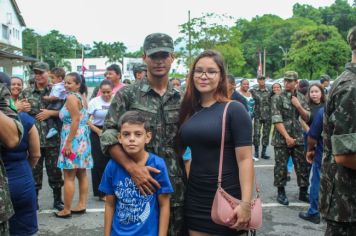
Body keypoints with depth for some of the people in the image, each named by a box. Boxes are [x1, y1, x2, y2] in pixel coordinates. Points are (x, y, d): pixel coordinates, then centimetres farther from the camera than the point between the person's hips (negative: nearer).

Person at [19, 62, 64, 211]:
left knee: (55, 170, 7)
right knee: (34, 170, 10)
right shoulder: (26, 92, 7)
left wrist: (50, 112, -15)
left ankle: (57, 199, 22)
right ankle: (34, 199, 24)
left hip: (53, 139, -2)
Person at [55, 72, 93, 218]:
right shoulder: (80, 97, 14)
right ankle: (82, 205, 20)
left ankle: (66, 210, 5)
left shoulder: (71, 97, -12)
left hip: (74, 139, -10)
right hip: (82, 139, 10)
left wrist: (68, 142, -21)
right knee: (81, 174, 13)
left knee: (69, 177, -3)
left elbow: (76, 120, -20)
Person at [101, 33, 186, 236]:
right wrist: (132, 167, -20)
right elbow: (108, 136, -9)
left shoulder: (181, 99, 8)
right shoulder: (127, 95, -3)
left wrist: (189, 177, 5)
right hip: (138, 185, -3)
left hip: (176, 188, 3)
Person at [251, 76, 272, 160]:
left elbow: (272, 103, 6)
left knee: (266, 134, 5)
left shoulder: (269, 92, 7)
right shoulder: (254, 91, 5)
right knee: (256, 134, -4)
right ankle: (256, 152, 7)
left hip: (267, 116, 1)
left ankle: (263, 153, 14)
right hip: (257, 116, -1)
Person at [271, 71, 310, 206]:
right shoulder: (277, 98, -6)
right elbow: (277, 120, -12)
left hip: (298, 138, 4)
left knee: (302, 166, 8)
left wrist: (298, 106, -9)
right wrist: (287, 137, -16)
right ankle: (281, 193, 16)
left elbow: (307, 118, 7)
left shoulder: (301, 98, 8)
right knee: (281, 167, 2)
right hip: (281, 138, -4)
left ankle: (303, 192, 21)